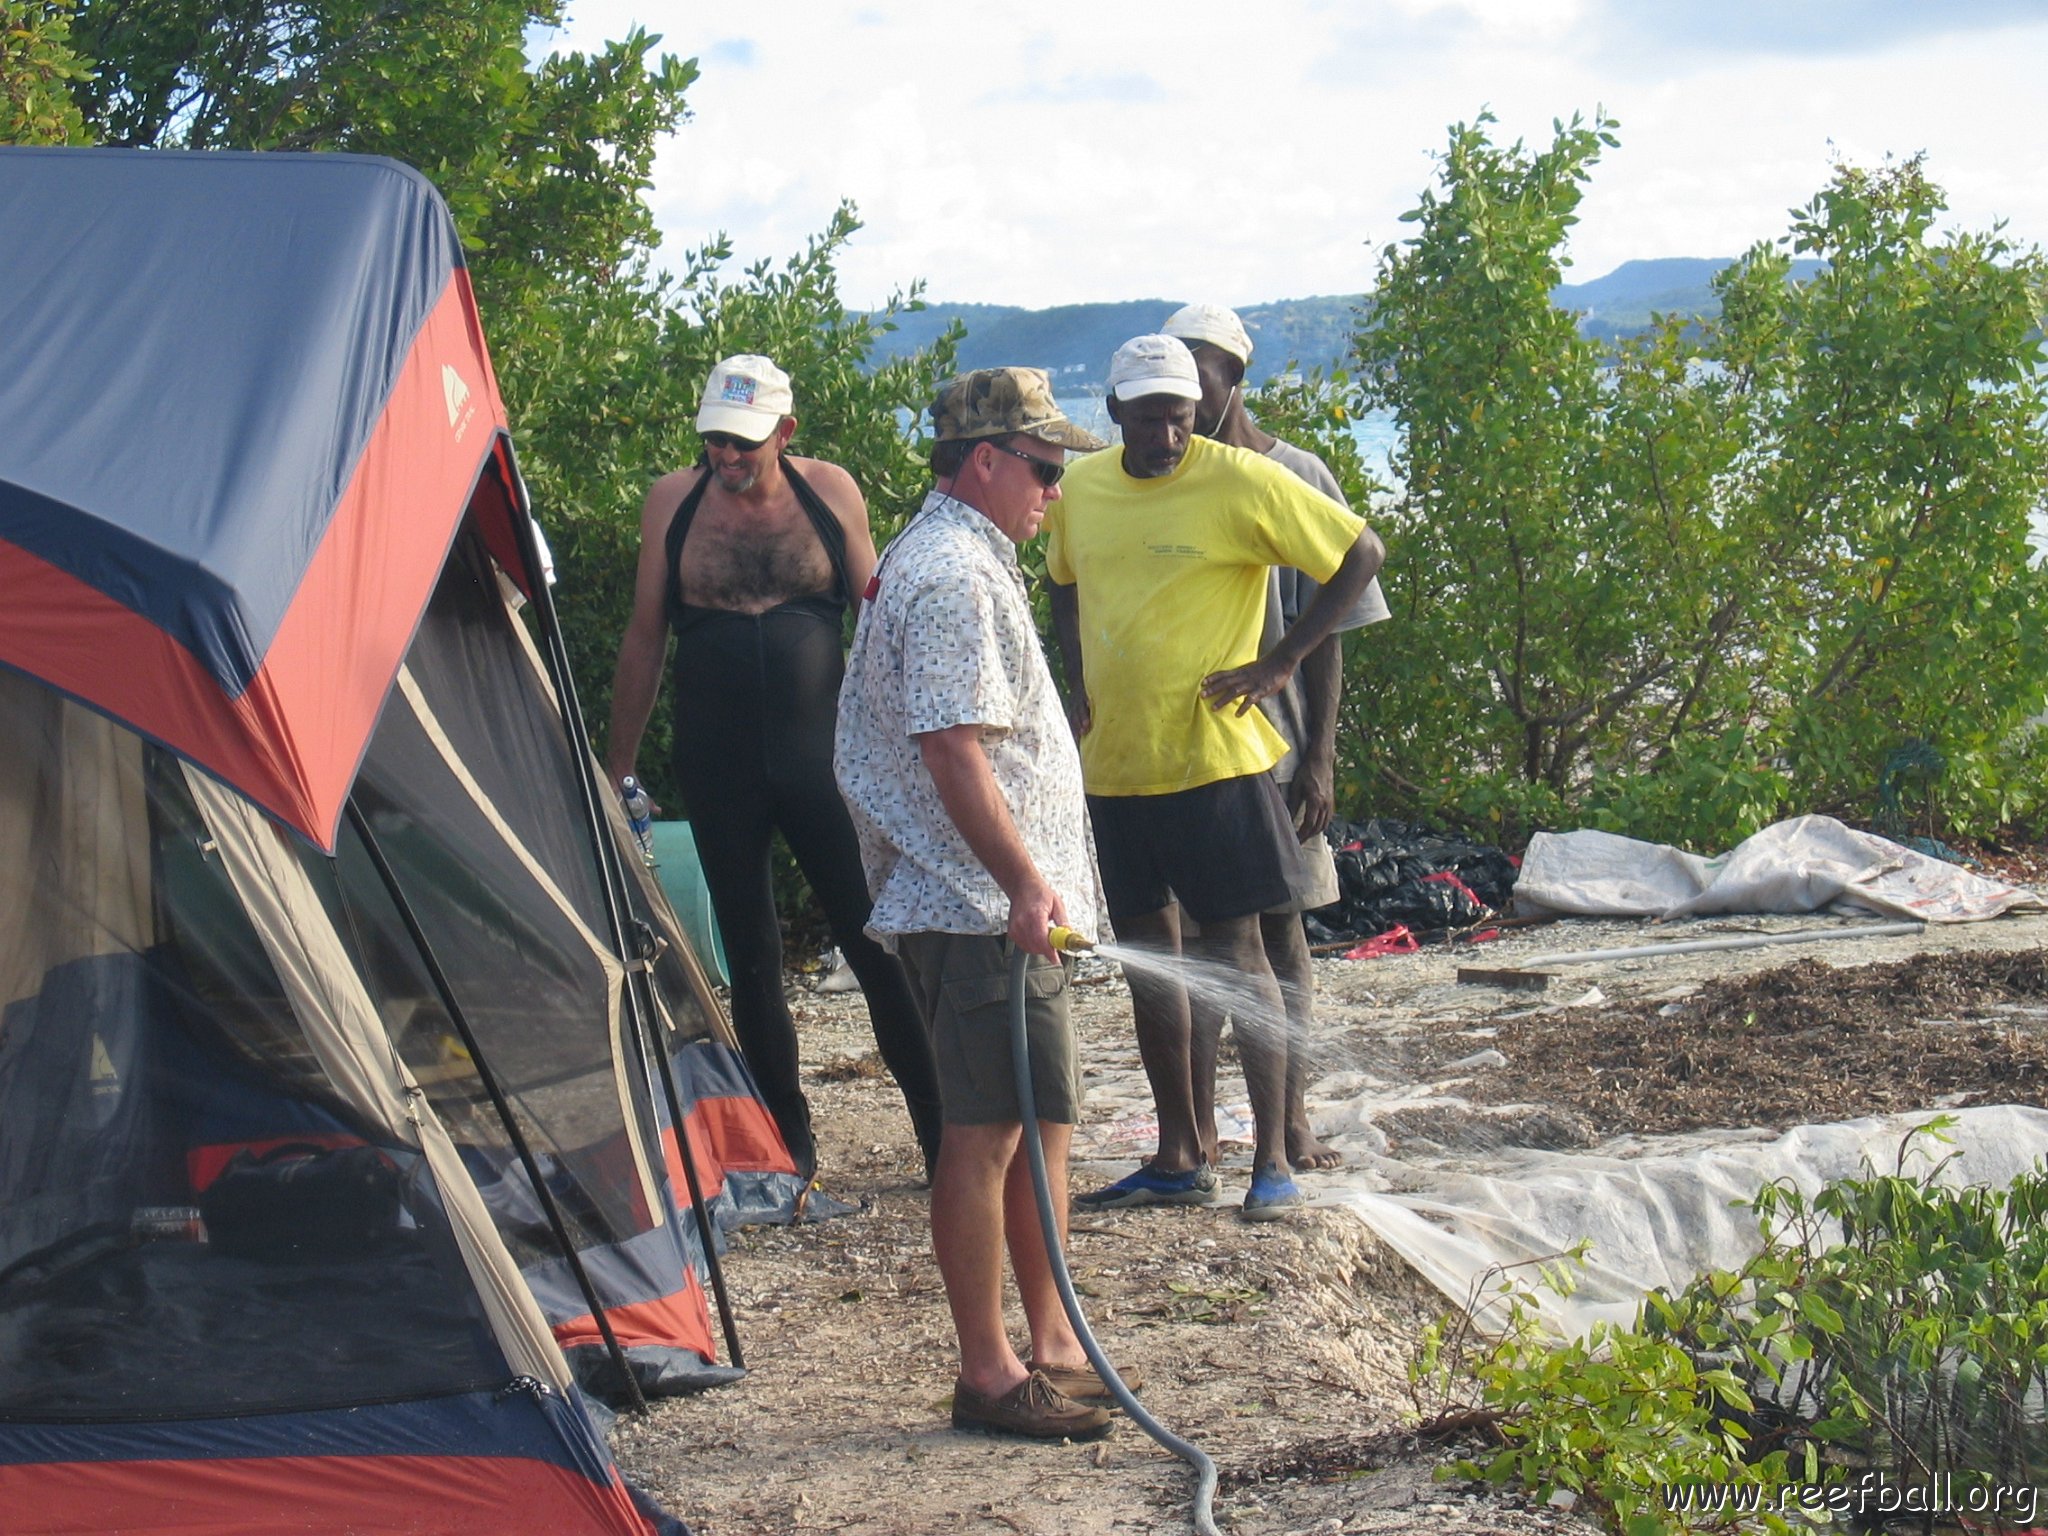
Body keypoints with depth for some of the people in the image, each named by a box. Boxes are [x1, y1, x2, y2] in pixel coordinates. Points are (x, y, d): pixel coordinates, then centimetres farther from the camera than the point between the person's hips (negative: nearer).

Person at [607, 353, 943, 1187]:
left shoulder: (830, 492, 1)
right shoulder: (672, 503, 3)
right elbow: (644, 639, 10)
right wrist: (618, 765, 11)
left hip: (823, 760, -1)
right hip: (718, 768, 1)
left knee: (876, 943, -4)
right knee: (752, 959, 7)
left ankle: (943, 1138, 3)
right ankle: (792, 1144, 18)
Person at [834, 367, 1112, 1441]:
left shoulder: (964, 559, 21)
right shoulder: (951, 575, -15)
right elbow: (953, 751, -23)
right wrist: (1025, 884, -27)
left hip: (1010, 904, 11)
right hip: (979, 908, -11)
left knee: (1041, 1121, 14)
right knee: (986, 1132, -6)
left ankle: (1054, 1348, 22)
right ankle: (988, 1375, -1)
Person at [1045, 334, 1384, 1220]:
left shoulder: (1239, 482, -10)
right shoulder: (1081, 489, 8)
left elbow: (1360, 552, -7)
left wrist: (1282, 662, -11)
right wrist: (1078, 679, 12)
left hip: (1213, 757, -6)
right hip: (1114, 763, 6)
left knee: (1234, 948, -4)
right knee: (1145, 950, 11)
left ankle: (1273, 1159, 3)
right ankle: (1180, 1156, 20)